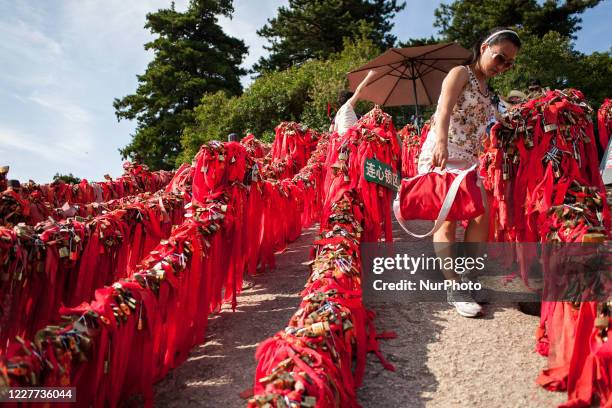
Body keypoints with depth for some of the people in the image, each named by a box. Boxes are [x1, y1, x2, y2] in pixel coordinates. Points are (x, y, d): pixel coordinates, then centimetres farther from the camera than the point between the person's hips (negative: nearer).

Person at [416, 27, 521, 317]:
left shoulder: (485, 89, 22)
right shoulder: (460, 73, -2)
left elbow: (477, 132, 19)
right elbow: (444, 108, -22)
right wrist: (441, 141, -40)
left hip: (467, 161, 8)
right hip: (440, 156, -8)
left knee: (482, 218, 1)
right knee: (448, 219, -10)